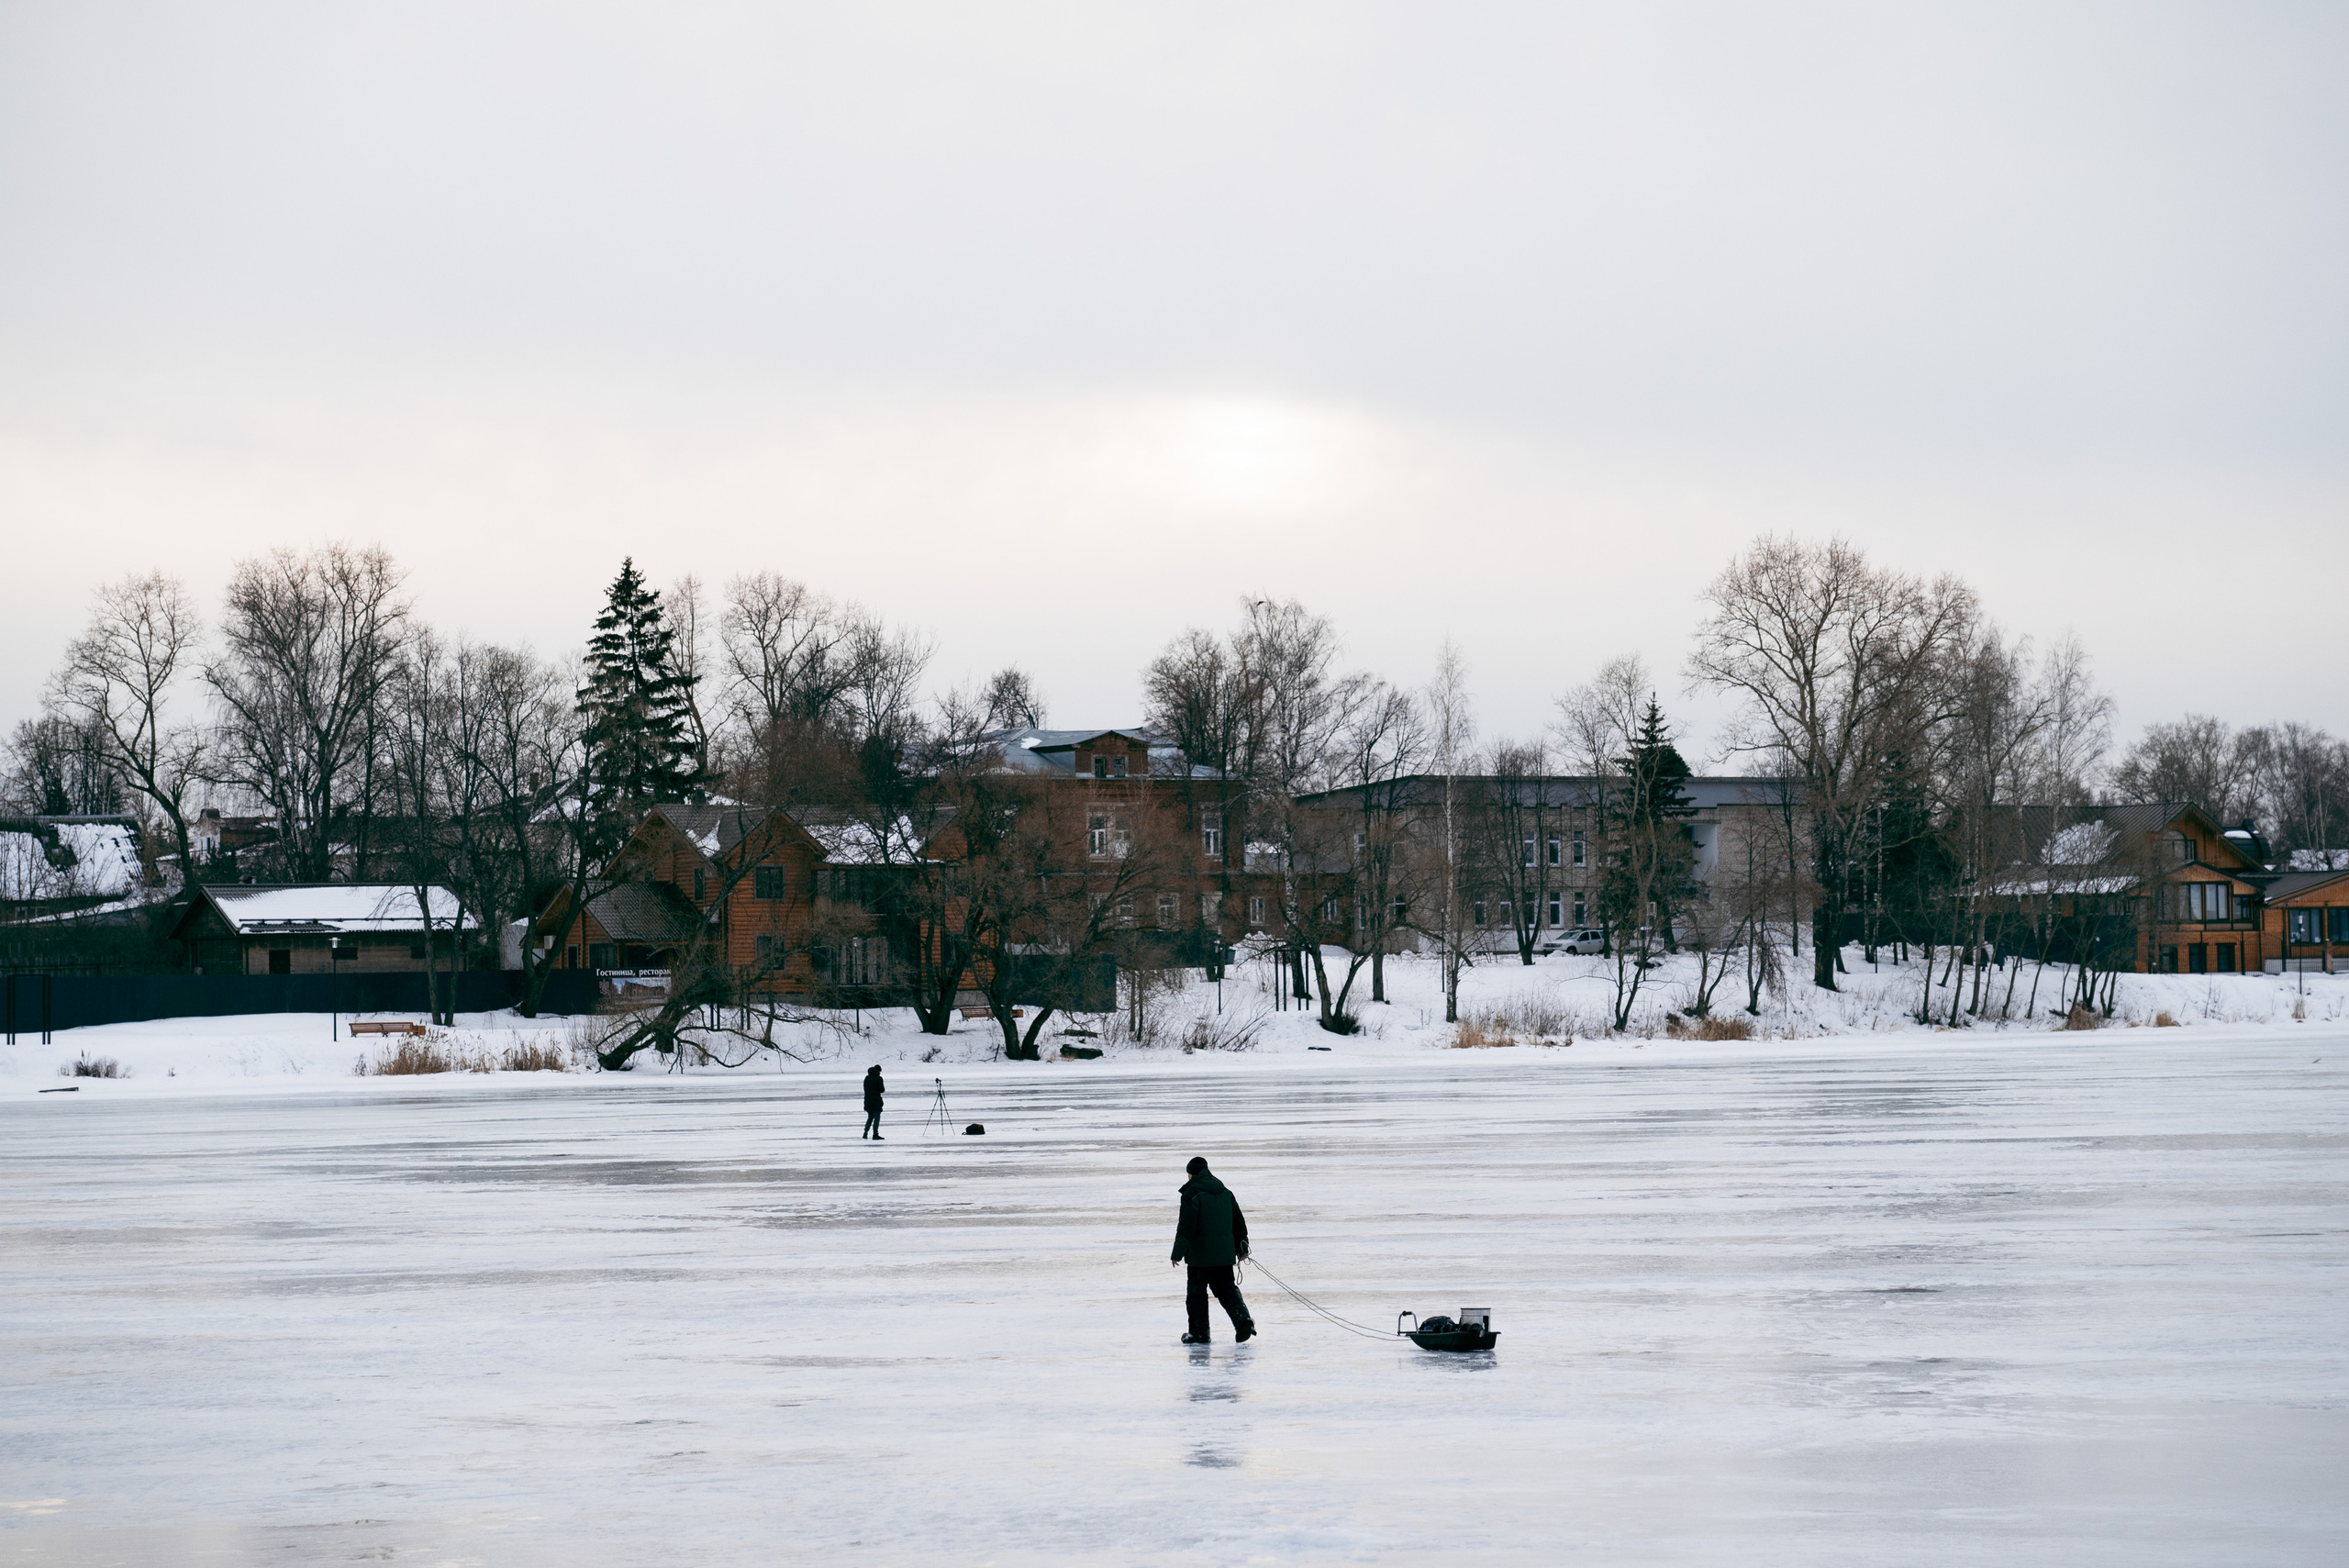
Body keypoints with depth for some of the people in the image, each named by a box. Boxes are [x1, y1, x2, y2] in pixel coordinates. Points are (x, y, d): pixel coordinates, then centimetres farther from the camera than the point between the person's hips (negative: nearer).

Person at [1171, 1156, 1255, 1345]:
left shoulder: (1191, 1194, -10)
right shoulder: (1226, 1193, 11)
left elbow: (1185, 1227, -14)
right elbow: (1239, 1222, 17)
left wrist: (1178, 1254, -10)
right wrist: (1242, 1248, 26)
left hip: (1200, 1255, -6)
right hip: (1224, 1254, 6)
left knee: (1197, 1293, 5)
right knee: (1227, 1288, 13)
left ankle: (1199, 1333, 6)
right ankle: (1242, 1317, -9)